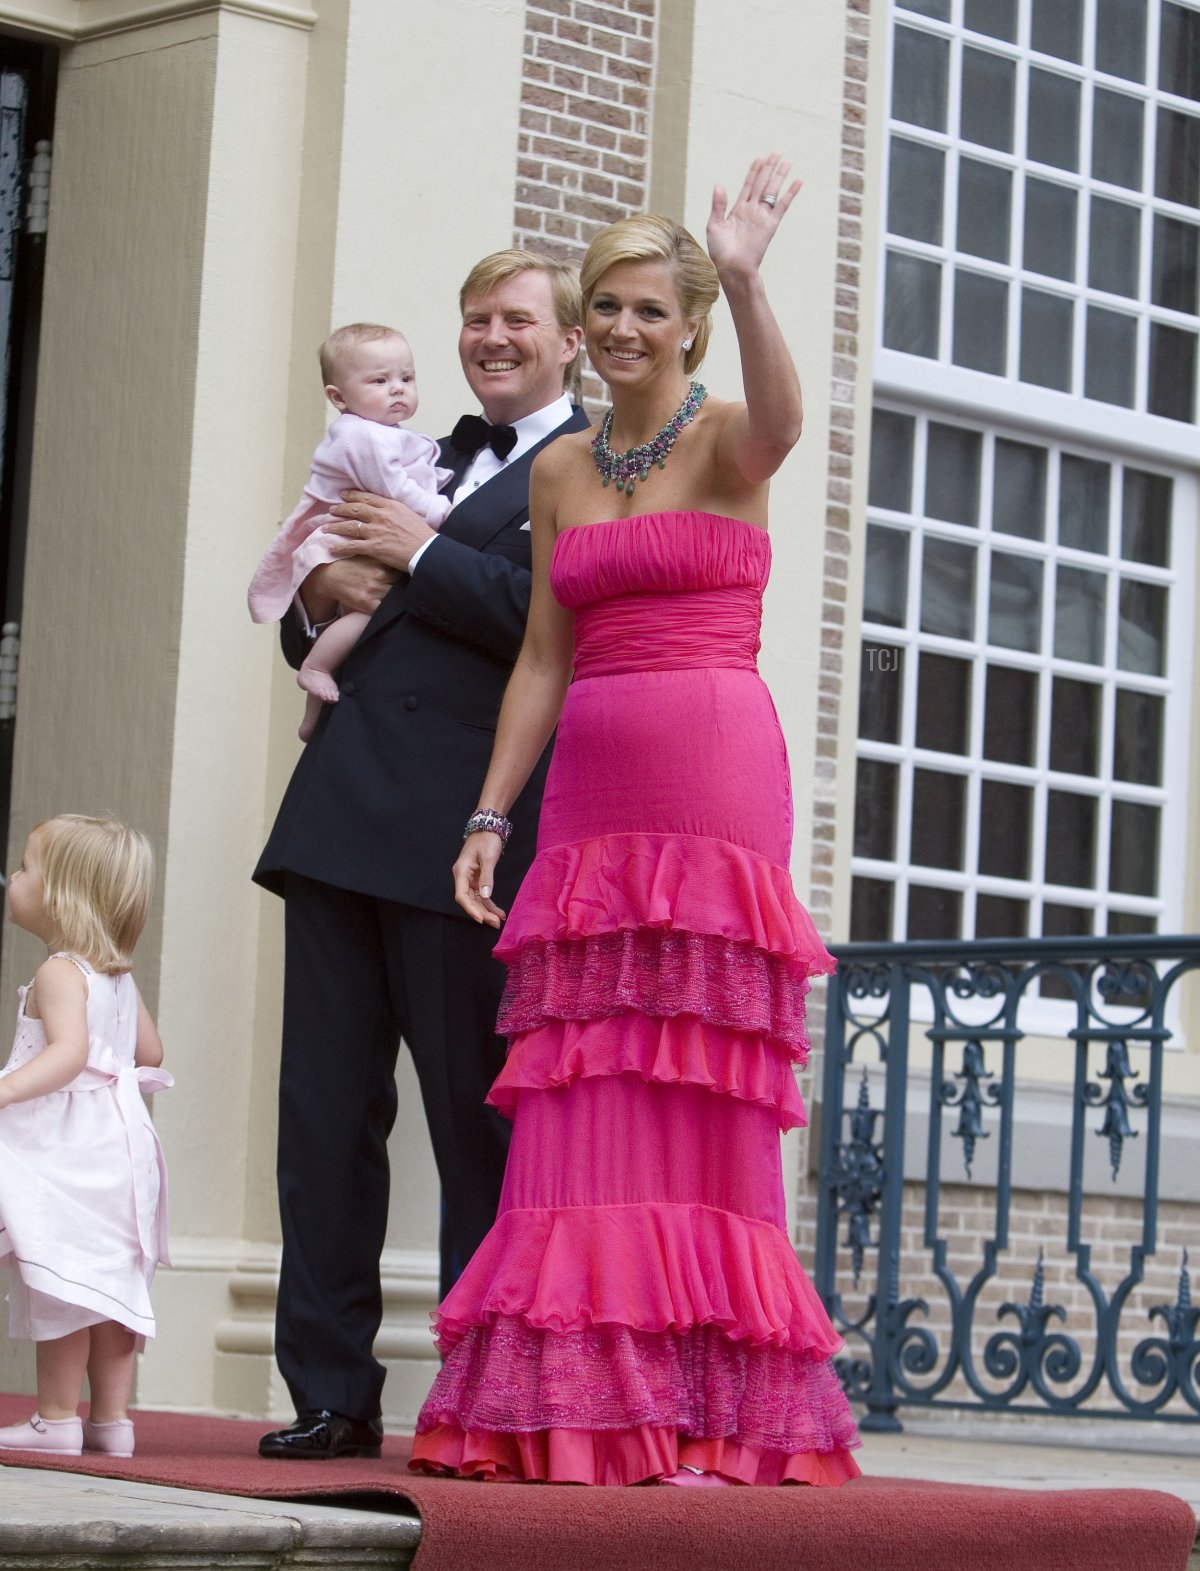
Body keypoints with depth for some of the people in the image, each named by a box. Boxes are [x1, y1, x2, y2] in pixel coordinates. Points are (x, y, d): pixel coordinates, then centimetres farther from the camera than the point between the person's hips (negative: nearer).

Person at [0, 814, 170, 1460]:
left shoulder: (59, 973, -14)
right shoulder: (119, 976, 13)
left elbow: (70, 1051, -28)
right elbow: (150, 1052, 20)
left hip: (69, 1159, -9)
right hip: (117, 1147, 9)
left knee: (60, 1285, -5)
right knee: (109, 1282, 11)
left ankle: (56, 1419, -2)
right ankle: (111, 1418, 14)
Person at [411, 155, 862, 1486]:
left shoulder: (725, 440, 1)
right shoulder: (559, 469, 15)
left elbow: (782, 422, -25)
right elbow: (542, 657, 16)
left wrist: (743, 280, -39)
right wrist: (489, 815, 10)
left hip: (714, 783, -5)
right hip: (588, 789, 5)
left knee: (701, 1101, -6)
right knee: (580, 1102, 0)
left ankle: (705, 1410, -3)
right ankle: (579, 1403, 2)